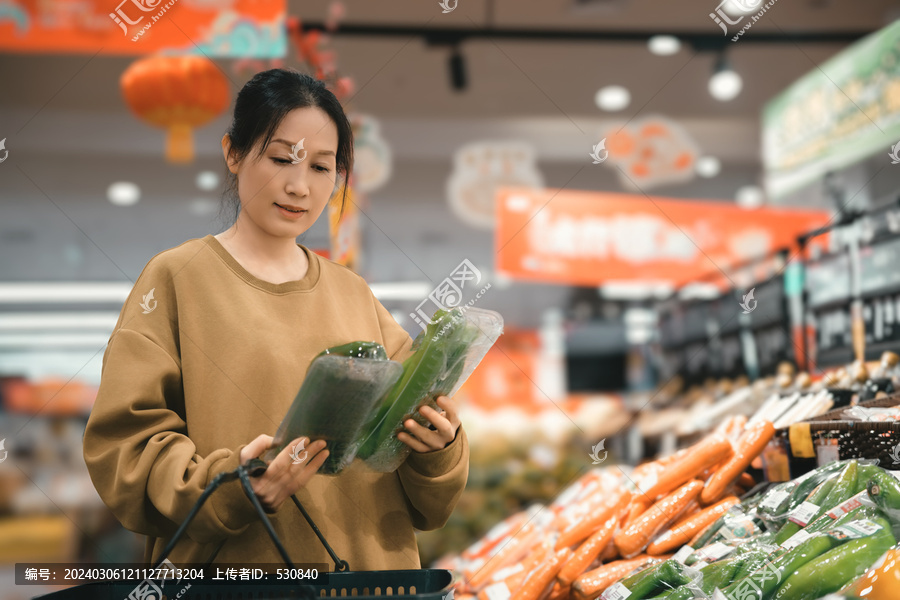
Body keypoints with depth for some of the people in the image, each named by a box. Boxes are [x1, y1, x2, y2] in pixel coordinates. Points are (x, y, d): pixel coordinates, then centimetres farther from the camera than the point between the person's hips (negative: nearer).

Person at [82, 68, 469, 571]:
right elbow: (123, 442, -11)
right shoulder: (178, 276, -3)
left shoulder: (354, 294, 8)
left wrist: (439, 446, -13)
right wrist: (226, 483, -26)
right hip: (228, 576, -3)